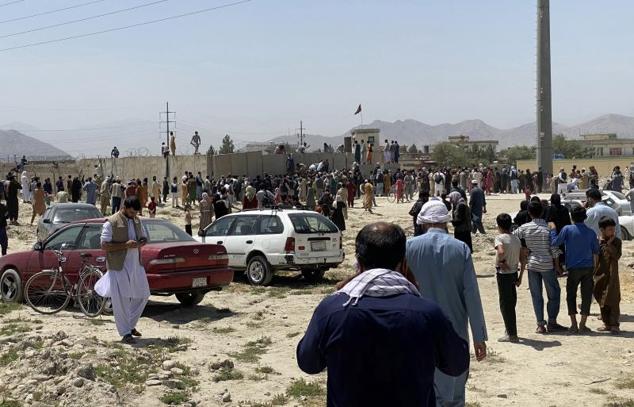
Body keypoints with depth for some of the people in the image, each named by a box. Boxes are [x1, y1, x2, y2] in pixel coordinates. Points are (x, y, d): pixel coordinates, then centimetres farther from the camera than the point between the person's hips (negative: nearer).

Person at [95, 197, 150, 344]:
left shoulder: (137, 221, 10)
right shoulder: (111, 223, -12)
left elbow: (144, 238, 21)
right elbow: (104, 245, -15)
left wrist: (140, 243, -4)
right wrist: (125, 245, -24)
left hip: (136, 265, 7)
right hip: (119, 267, -7)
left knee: (142, 296, 12)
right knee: (120, 300, -3)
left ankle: (131, 325, 31)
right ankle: (125, 333, 5)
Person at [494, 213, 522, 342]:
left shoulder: (499, 238, -14)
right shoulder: (516, 239, 7)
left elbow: (501, 252, -34)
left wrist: (500, 261, -15)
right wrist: (519, 276, 17)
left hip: (503, 274, -7)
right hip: (514, 273, 7)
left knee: (505, 304, 1)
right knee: (511, 302, 17)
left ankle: (512, 334, 3)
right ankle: (511, 332, 27)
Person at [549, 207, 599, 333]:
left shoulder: (567, 229, -8)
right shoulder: (591, 232, 2)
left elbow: (554, 242, -7)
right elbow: (596, 251, 8)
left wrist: (553, 229, 6)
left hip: (573, 267, -2)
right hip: (588, 267, 2)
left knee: (571, 295, 9)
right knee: (586, 296, 7)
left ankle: (574, 325, 2)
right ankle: (582, 325, 6)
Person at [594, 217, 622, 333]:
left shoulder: (616, 241, 0)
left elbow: (617, 256, -12)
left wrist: (610, 244, -16)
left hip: (612, 275, -3)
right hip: (600, 274, 3)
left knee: (613, 300, -6)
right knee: (602, 301, 9)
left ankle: (614, 325, -4)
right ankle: (606, 323, 19)